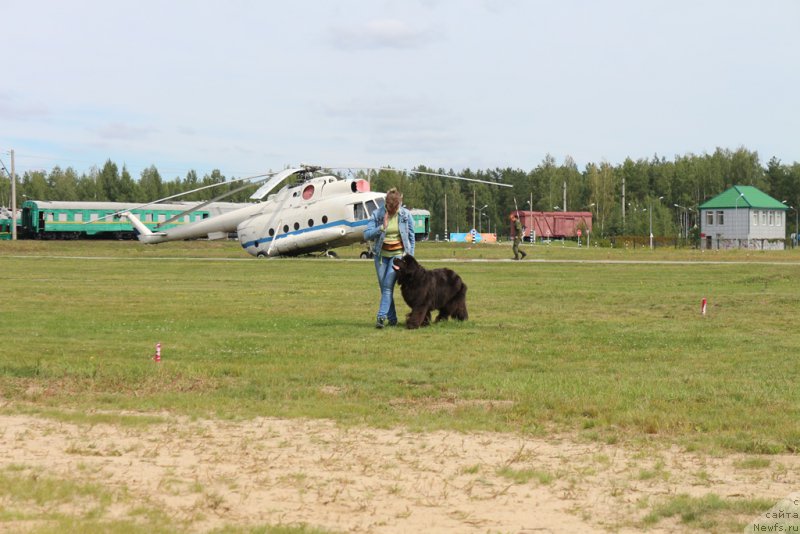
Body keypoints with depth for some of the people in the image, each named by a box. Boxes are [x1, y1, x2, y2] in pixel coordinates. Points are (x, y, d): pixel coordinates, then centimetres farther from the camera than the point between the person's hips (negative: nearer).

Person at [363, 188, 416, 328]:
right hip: (381, 254, 2)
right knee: (383, 287, 3)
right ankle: (392, 318, 13)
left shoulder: (406, 215, -6)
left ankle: (381, 317, -19)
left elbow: (411, 237, 4)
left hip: (399, 254, -2)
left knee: (388, 286, -15)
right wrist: (382, 227, -24)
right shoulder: (377, 214, -6)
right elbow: (366, 235, -10)